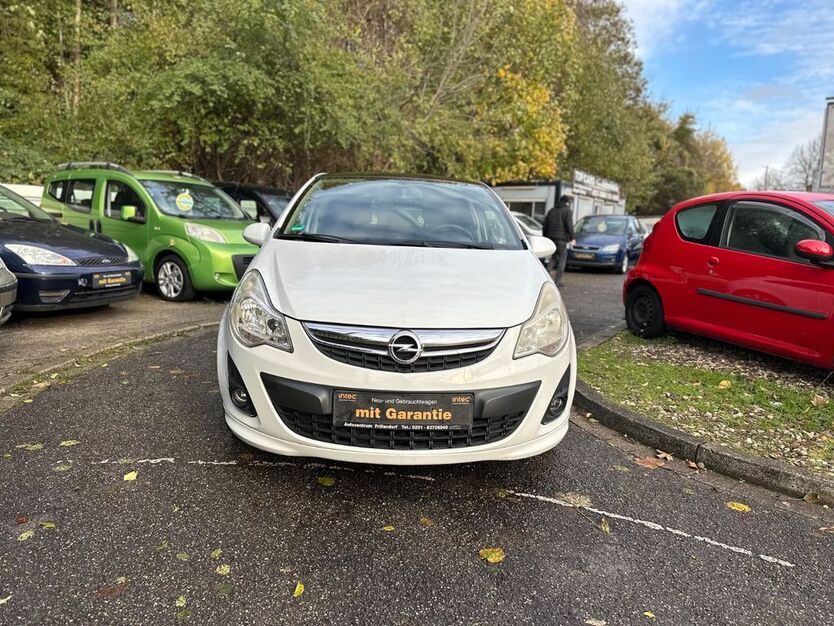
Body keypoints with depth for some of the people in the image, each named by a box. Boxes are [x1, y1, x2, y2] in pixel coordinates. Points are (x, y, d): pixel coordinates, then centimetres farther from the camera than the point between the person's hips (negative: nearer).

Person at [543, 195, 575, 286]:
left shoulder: (551, 210, 16)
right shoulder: (568, 211, -1)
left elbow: (545, 226, 15)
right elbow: (569, 225, -12)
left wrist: (545, 237, 19)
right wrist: (571, 238, -5)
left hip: (550, 237, 5)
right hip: (561, 238, -5)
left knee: (554, 256, 19)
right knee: (562, 258, 3)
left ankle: (549, 269, -9)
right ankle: (557, 281, -1)